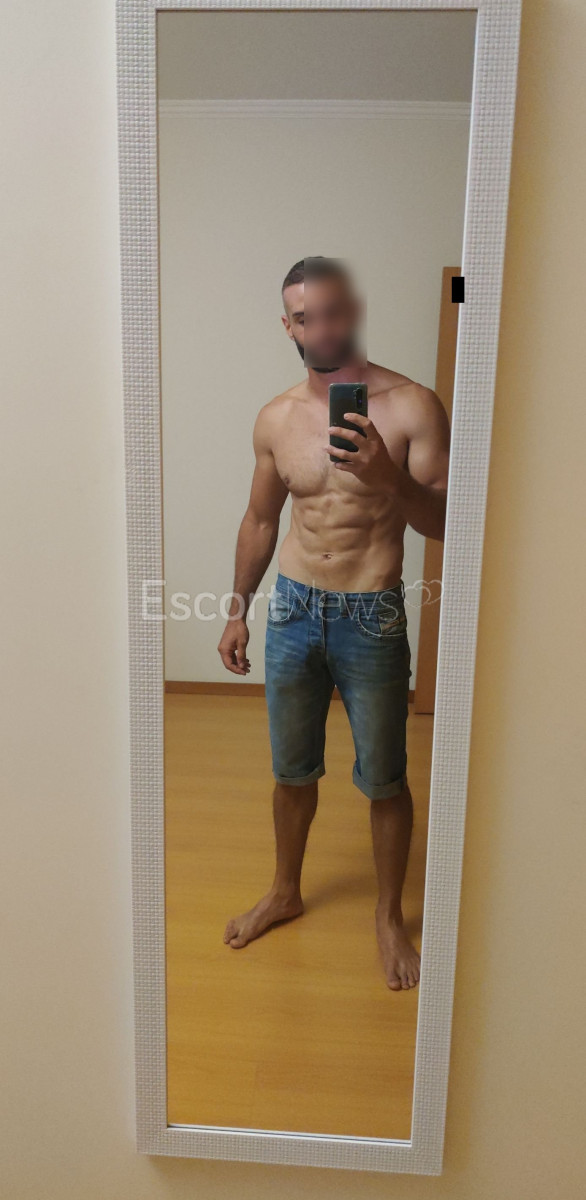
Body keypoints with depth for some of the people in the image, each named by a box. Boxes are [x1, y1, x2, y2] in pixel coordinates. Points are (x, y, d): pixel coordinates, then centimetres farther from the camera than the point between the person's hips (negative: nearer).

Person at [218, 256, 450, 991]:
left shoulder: (412, 406, -9)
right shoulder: (276, 418, 3)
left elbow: (447, 523, -13)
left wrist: (388, 478, -31)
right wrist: (238, 610, 13)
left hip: (371, 619, -3)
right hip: (292, 609, 4)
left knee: (383, 780, 10)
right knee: (292, 770, 17)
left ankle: (389, 917, 33)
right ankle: (285, 893, 41)